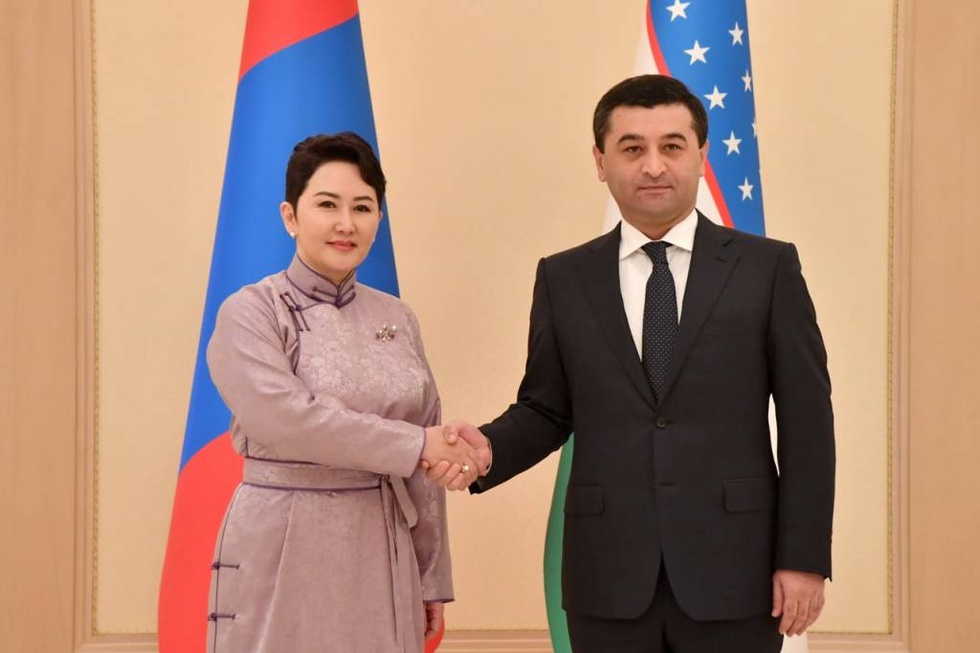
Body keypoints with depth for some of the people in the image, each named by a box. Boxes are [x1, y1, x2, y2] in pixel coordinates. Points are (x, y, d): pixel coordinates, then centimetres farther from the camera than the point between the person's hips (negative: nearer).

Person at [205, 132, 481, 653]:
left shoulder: (396, 318, 8)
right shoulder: (250, 313, -5)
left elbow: (424, 467, 11)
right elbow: (288, 418, -21)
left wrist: (432, 578, 11)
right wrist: (415, 444, -17)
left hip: (381, 555, 4)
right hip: (285, 557, -4)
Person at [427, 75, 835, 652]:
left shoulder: (768, 267, 1)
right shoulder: (564, 279, 6)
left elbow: (806, 420, -1)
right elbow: (546, 409, 10)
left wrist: (804, 558, -5)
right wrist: (490, 448, -11)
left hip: (730, 569, -1)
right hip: (609, 576, 2)